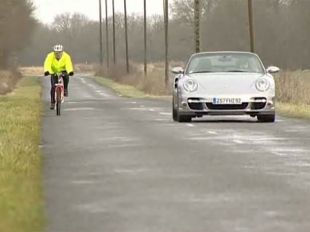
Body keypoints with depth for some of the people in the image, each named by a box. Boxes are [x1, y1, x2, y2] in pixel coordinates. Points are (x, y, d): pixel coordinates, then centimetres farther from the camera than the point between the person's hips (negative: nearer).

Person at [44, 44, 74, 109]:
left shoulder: (66, 56, -26)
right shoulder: (50, 56, -26)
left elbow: (68, 65, -38)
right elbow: (47, 65, -38)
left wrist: (70, 71, -59)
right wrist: (47, 71, -59)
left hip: (63, 71, 0)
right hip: (54, 72, 1)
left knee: (66, 76, -35)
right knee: (53, 87, -12)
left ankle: (65, 89, -10)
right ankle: (52, 102, 1)